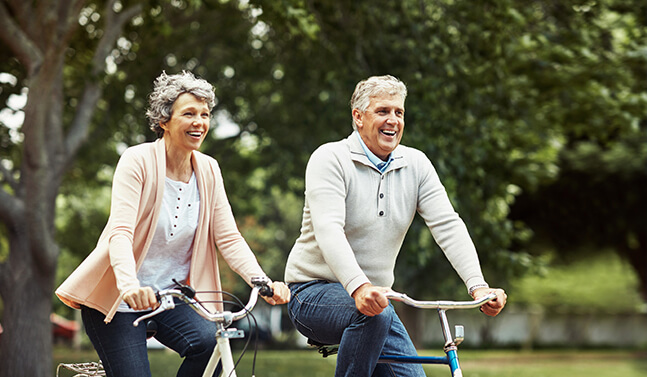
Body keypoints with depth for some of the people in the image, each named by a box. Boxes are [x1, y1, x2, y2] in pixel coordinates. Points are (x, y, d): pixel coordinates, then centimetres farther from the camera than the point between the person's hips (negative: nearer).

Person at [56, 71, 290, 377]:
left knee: (210, 342, -23)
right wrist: (129, 285, -43)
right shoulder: (138, 160, -13)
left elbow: (228, 238, -3)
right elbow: (120, 232, -24)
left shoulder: (208, 171, 2)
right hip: (116, 299, -4)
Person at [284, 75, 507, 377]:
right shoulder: (329, 158, -13)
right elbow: (329, 230, -28)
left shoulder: (416, 165, 3)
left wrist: (478, 286, -24)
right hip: (314, 292, -6)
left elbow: (448, 226, -7)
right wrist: (359, 287, -45)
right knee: (373, 314, -36)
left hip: (373, 296, 6)